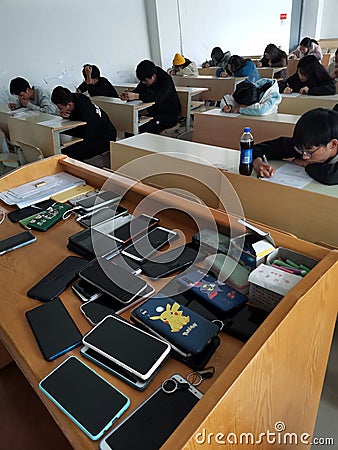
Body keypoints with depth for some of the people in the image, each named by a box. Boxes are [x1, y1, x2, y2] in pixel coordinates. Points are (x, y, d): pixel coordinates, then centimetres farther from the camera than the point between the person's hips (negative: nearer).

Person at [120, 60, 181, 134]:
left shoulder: (166, 79, -19)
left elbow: (158, 98, -35)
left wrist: (136, 96, -45)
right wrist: (127, 96, -26)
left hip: (170, 115, -7)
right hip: (153, 114, 7)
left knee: (144, 128, -31)